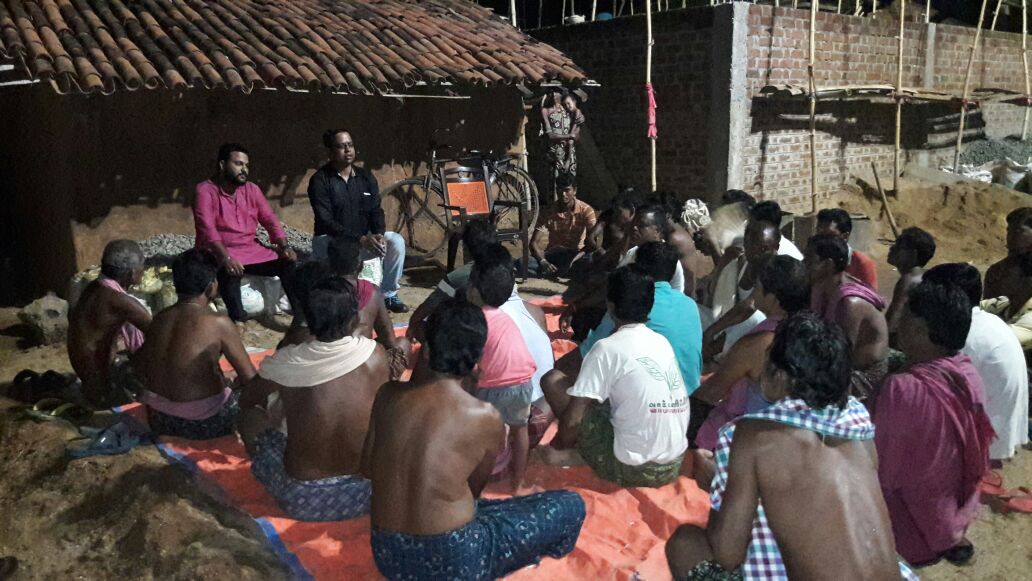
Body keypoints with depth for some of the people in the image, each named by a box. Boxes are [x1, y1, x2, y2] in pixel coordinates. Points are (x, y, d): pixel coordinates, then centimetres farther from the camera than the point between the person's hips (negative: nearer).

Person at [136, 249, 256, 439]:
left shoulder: (159, 319, 2)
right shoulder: (218, 323, -15)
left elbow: (144, 370, 12)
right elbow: (249, 378, -11)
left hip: (159, 422, 6)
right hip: (205, 424, -6)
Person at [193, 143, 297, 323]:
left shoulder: (252, 189, 8)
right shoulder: (205, 190, -10)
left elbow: (270, 220, 6)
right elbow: (207, 228, -21)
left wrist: (284, 246, -12)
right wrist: (225, 258, -35)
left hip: (252, 250, 6)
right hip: (219, 253, -5)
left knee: (288, 263, -12)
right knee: (230, 272, -38)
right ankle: (239, 320, -31)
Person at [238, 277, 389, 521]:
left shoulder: (283, 363, -9)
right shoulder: (374, 355, -10)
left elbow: (247, 401, 14)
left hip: (301, 500, -1)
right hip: (365, 493, 1)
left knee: (250, 416, 21)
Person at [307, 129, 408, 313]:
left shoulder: (366, 176, 5)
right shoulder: (319, 180, -11)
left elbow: (376, 211, 3)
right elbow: (326, 222, -18)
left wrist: (379, 234, -21)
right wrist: (360, 239, -29)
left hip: (364, 239, 5)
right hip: (330, 239, -5)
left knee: (396, 241, -20)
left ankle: (388, 295, -7)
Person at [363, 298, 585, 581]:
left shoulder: (389, 394, -3)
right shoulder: (486, 417, -13)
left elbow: (367, 469, 10)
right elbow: (474, 489, 4)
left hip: (388, 557, 6)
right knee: (571, 506, 8)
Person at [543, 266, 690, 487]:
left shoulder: (608, 347, -12)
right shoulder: (663, 342, 8)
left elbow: (573, 419, -14)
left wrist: (560, 446, 9)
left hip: (630, 469, -7)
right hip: (672, 467, 7)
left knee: (553, 380, 2)